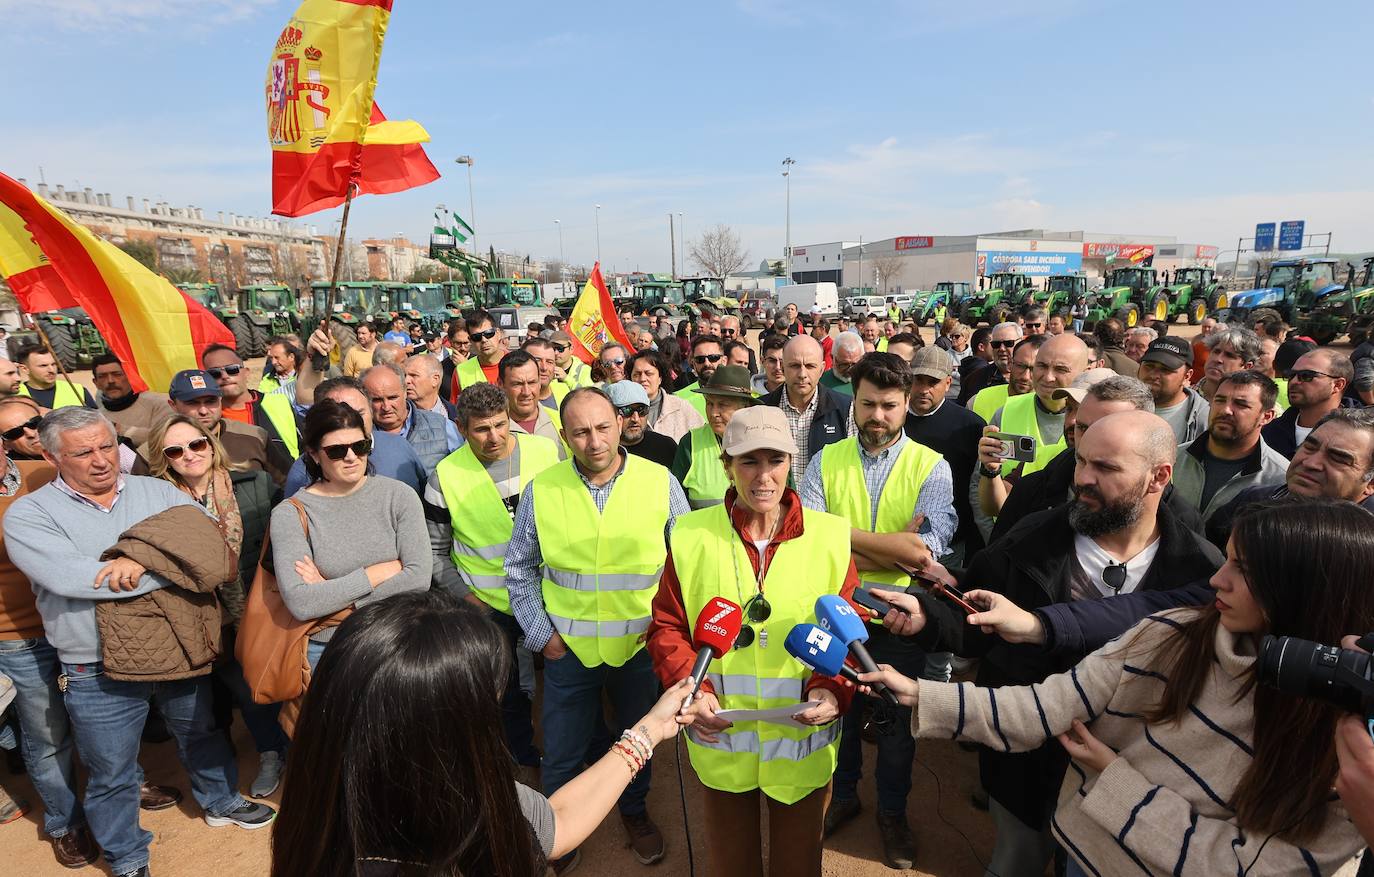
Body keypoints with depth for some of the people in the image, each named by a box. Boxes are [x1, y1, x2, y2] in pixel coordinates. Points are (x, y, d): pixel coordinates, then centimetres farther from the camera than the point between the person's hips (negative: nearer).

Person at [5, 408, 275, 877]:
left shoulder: (158, 492, 1)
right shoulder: (29, 515, -9)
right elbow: (70, 578, -25)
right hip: (100, 677, -2)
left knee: (202, 736, 23)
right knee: (112, 773, 16)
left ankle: (221, 803, 49)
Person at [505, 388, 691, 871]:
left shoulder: (660, 482, -10)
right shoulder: (541, 490, -8)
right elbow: (520, 569, 3)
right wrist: (540, 632, -1)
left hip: (642, 645, 0)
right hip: (568, 648, 0)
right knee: (562, 751, 16)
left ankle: (635, 810, 50)